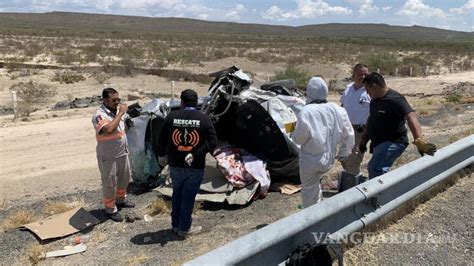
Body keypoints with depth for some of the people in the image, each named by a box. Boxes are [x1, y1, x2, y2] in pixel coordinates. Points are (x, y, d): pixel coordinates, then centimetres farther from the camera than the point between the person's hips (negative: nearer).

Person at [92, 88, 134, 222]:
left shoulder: (116, 111, 5)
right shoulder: (99, 115, -21)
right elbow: (109, 129, -39)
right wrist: (121, 113, -30)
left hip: (122, 153, 8)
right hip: (108, 157, -8)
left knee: (124, 178, 21)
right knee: (110, 183, 5)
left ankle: (121, 200, 43)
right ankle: (110, 209, 21)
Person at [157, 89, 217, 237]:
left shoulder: (171, 116, -3)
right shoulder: (204, 119, -6)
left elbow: (161, 139, 1)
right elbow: (212, 142, -16)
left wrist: (162, 155, 17)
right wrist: (195, 154, -15)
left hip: (175, 165, 3)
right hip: (195, 167, -2)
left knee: (177, 194, 20)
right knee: (188, 197, 9)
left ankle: (175, 224, 32)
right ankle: (184, 228, 21)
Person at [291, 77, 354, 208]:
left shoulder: (306, 112, -21)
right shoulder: (337, 110, -4)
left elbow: (299, 138, -15)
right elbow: (348, 134, 3)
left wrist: (293, 134, 8)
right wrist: (344, 152, 17)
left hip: (310, 160, -5)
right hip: (328, 158, 6)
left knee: (309, 189, 12)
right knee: (315, 183, 29)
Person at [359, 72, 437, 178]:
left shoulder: (395, 99, -19)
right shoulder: (375, 100, 10)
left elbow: (411, 117, -31)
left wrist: (419, 141, -44)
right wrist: (364, 140, 23)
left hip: (392, 143, -9)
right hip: (378, 143, 9)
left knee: (375, 169, -30)